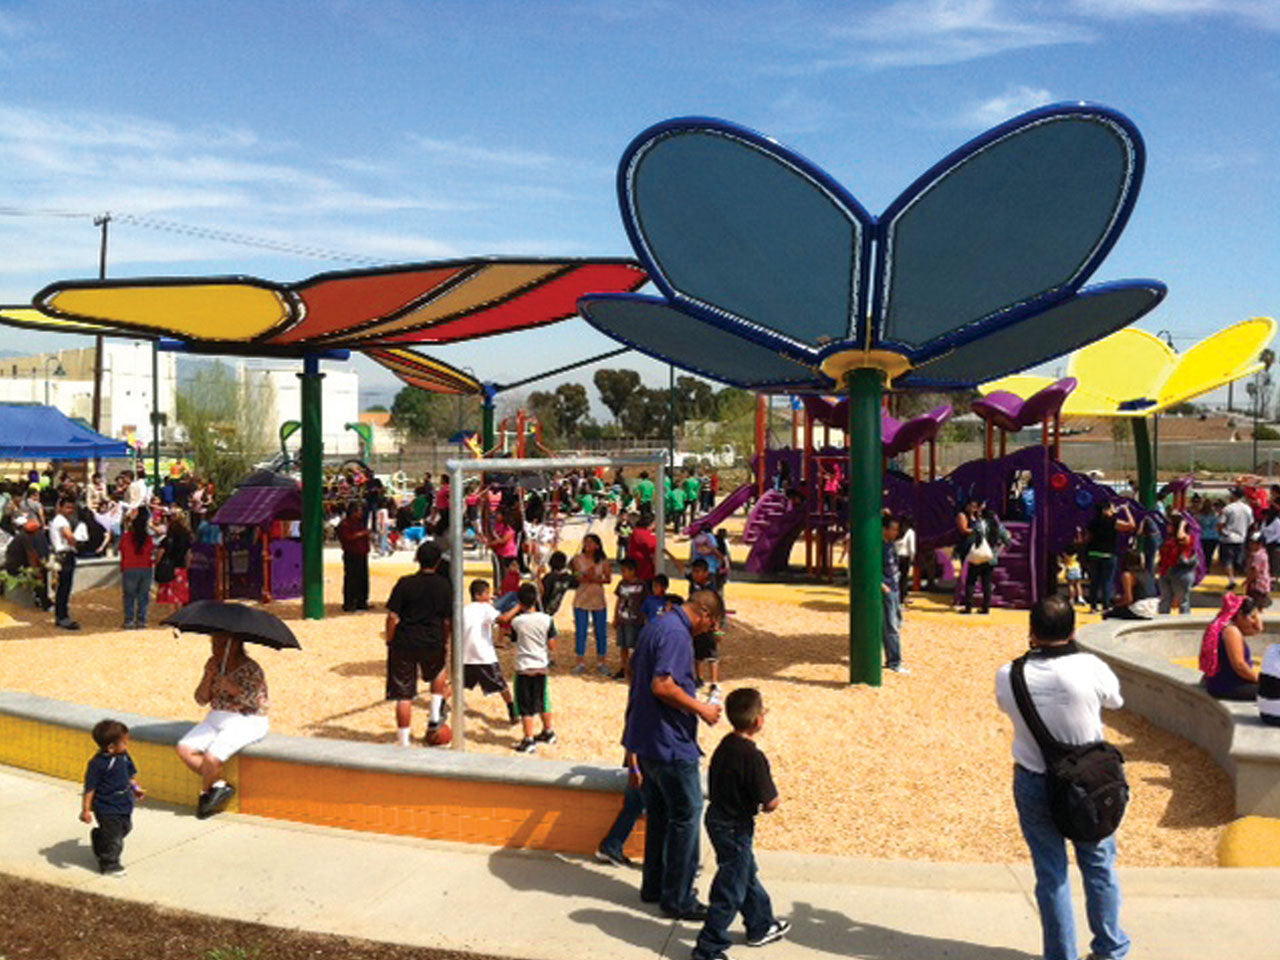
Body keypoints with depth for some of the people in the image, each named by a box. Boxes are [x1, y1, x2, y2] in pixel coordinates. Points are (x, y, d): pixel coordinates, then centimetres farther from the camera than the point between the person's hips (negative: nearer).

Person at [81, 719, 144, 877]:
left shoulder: (123, 756, -1)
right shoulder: (97, 764, -24)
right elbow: (89, 788, -19)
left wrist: (135, 788, 15)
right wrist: (86, 810, -17)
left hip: (125, 805, 8)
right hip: (107, 809, -8)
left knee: (125, 828, 24)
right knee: (112, 836, 2)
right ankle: (109, 865, 22)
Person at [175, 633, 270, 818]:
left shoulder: (251, 669, -11)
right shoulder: (213, 664, 7)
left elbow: (254, 702, -19)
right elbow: (201, 699, 4)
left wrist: (231, 687, -27)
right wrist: (209, 676, -11)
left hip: (247, 722, -7)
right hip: (217, 718, 7)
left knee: (212, 757, -26)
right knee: (184, 749, -14)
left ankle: (205, 792, 5)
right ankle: (219, 785, -4)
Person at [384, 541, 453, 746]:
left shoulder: (405, 583, -9)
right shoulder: (444, 586, -3)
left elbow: (393, 617, -10)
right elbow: (448, 621, 2)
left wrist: (389, 639, 5)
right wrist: (446, 643, 17)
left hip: (404, 644, -2)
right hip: (433, 644, 2)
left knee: (404, 696, 5)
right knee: (438, 671, 34)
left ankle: (403, 742, 9)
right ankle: (435, 717, 30)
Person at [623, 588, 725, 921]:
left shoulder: (655, 627, 13)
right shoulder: (676, 634, -19)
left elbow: (637, 677, 21)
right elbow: (662, 685, -29)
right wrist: (700, 709, -17)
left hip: (645, 740, 10)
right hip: (670, 744, -10)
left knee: (660, 814, 19)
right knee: (686, 815, 1)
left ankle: (654, 886, 30)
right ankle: (678, 899, 8)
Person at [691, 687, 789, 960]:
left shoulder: (725, 745, -1)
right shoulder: (753, 757, -27)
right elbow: (771, 803, -23)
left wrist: (749, 802, 5)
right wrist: (773, 800, -1)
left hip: (717, 817, 9)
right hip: (735, 828, -9)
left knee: (747, 876, 25)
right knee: (731, 890, 5)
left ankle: (761, 926, 44)